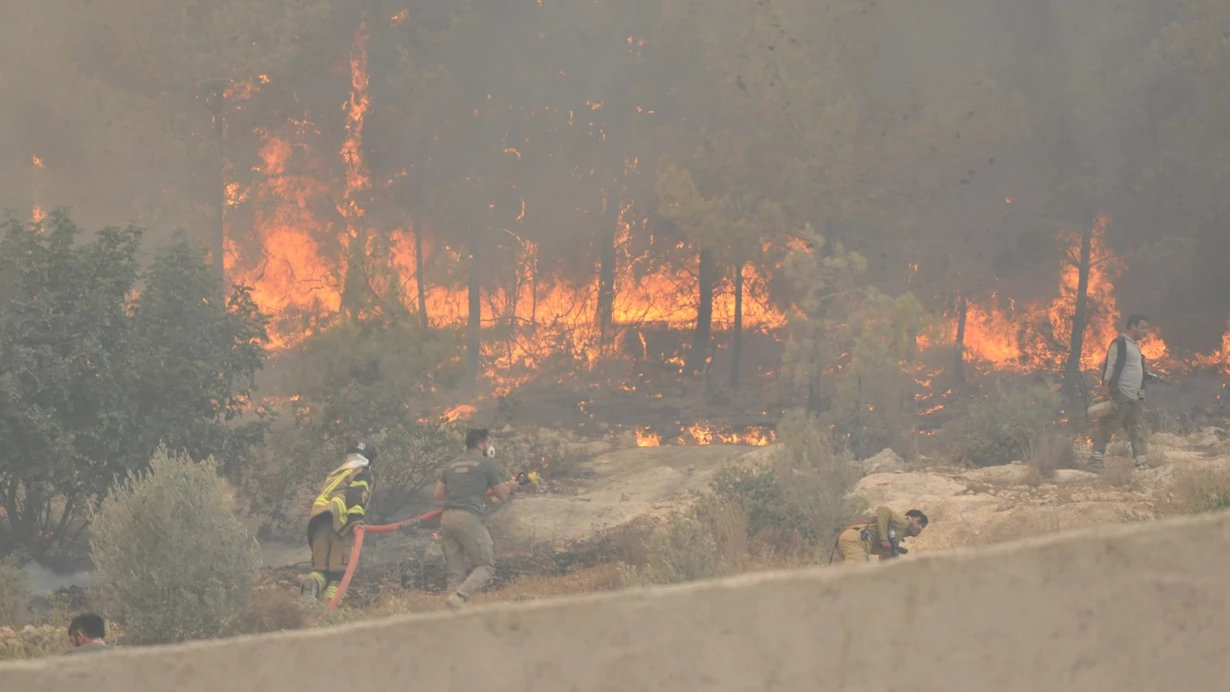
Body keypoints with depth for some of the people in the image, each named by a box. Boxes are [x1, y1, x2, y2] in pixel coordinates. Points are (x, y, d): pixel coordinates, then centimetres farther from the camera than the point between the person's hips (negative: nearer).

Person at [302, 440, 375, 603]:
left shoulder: (336, 473, 33)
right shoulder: (362, 473, 10)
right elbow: (355, 494, -9)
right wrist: (356, 516, -23)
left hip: (317, 520, 6)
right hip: (340, 521, -6)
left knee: (321, 566, 4)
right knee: (338, 568, -8)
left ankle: (313, 582, -28)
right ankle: (330, 598, -27)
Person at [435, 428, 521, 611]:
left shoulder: (450, 465, 19)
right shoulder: (487, 463, 3)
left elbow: (438, 494, 14)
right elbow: (502, 495, 6)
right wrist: (510, 487, 29)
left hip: (446, 518, 6)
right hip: (468, 518, -6)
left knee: (456, 573, 8)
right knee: (486, 565, 2)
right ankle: (459, 597, -21)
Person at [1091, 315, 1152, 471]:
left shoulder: (1135, 345, 20)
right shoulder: (1119, 343, -7)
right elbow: (1110, 367, -14)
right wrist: (1107, 387, -21)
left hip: (1135, 398, 9)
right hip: (1121, 397, -9)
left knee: (1138, 432, 8)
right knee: (1106, 428, -8)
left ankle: (1141, 464, 11)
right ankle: (1096, 462, -9)